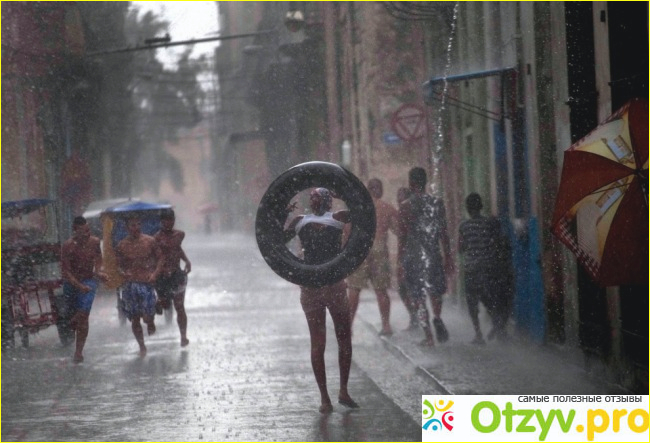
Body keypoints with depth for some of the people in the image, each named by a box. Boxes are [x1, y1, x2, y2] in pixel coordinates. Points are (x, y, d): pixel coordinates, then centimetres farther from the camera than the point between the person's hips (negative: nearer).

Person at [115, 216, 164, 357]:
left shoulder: (150, 241, 1)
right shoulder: (122, 246, 4)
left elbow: (160, 258, 6)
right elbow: (118, 265, 9)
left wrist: (155, 273, -9)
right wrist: (122, 273, -13)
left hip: (146, 283, -2)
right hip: (130, 284, 2)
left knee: (147, 316, -10)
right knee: (134, 319, 5)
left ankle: (150, 323, 27)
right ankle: (142, 346, 21)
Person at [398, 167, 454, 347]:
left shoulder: (406, 206, -6)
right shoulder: (437, 203, 2)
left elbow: (403, 236, -5)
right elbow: (444, 233, 4)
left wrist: (401, 259, 3)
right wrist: (448, 258, 10)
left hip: (413, 257, -2)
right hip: (433, 256, 2)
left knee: (420, 299, 4)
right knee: (436, 292, 20)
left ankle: (428, 336, 1)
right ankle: (437, 318, -6)